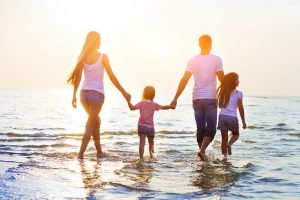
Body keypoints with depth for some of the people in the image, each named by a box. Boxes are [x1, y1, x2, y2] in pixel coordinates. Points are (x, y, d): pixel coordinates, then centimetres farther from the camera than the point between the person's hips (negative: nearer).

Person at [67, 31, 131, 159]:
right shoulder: (103, 57, -7)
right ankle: (80, 154, -6)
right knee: (90, 126, -1)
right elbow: (112, 77, -6)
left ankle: (99, 151, 26)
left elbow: (78, 77, -1)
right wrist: (124, 92, 2)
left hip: (84, 92, 5)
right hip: (97, 94, -5)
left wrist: (74, 95, 3)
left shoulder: (83, 57, 3)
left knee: (96, 121, 23)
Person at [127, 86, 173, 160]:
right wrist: (170, 106, 30)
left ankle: (141, 158, -18)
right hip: (150, 126, 2)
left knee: (142, 142, -8)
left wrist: (128, 101, -5)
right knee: (151, 142, 23)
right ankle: (151, 155, 41)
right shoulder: (154, 105, 3)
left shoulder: (141, 103, -2)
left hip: (142, 126, -2)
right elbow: (163, 107, 14)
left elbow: (132, 108, -14)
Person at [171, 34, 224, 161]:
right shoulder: (216, 60, -5)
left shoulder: (193, 60, 3)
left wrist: (175, 98, 0)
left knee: (200, 128, 12)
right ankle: (202, 150, -17)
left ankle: (202, 152, 15)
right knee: (211, 128, 2)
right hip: (211, 98, -3)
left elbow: (184, 80, -1)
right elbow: (222, 79, -5)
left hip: (197, 98, 3)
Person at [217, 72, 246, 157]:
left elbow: (220, 105, 12)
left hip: (222, 116, 3)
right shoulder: (238, 93, -5)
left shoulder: (222, 92, 6)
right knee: (235, 135, 19)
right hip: (232, 117, -3)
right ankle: (229, 144, -10)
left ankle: (224, 156, 2)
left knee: (224, 138, 9)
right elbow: (241, 108, -4)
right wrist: (243, 121, 2)